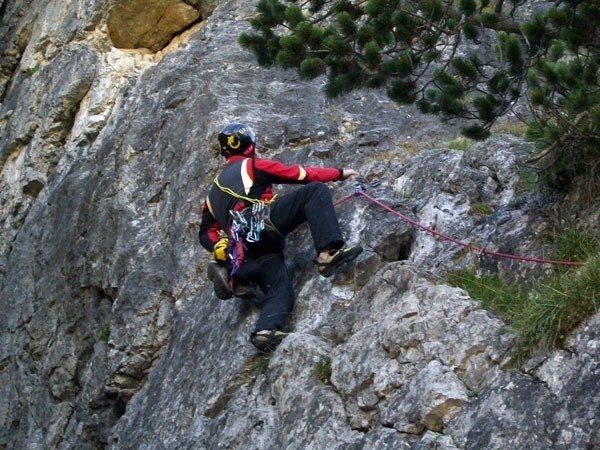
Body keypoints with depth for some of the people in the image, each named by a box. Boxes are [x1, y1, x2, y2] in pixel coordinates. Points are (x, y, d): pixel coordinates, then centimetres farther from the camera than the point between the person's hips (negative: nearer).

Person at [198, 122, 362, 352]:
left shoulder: (215, 189, 34)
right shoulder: (253, 165, 16)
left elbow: (206, 233, 28)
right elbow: (301, 175, 15)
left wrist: (224, 251, 16)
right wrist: (339, 173, 26)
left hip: (247, 251, 7)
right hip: (262, 222, -7)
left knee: (280, 290, 0)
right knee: (316, 191, -7)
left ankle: (265, 330, -28)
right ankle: (328, 253, -26)